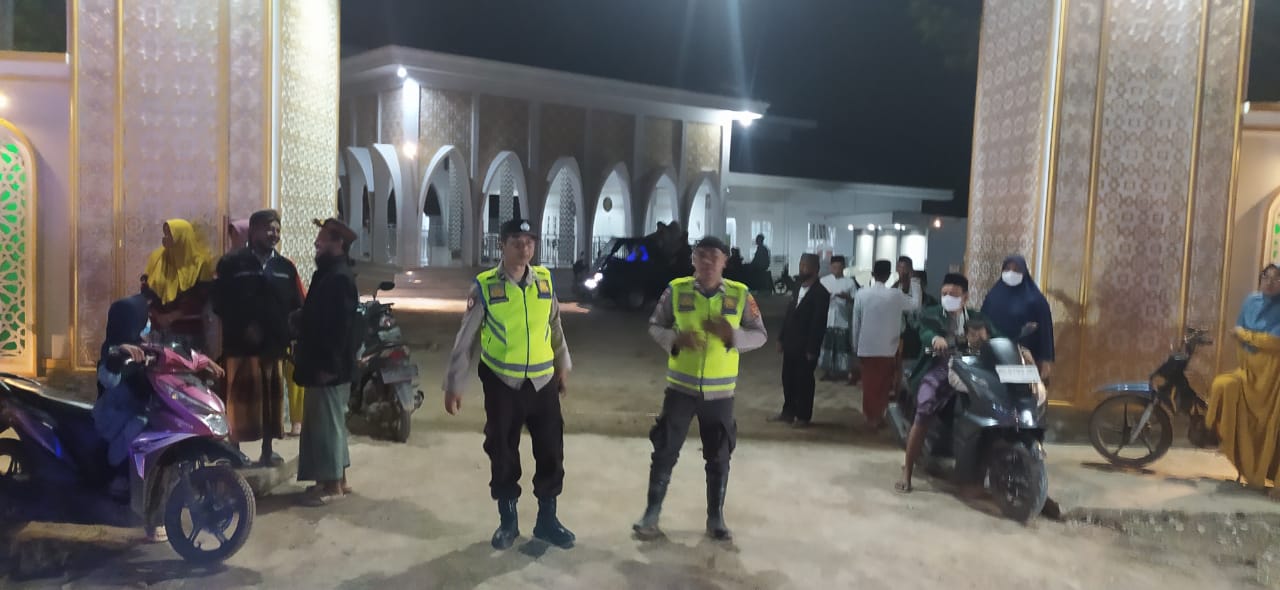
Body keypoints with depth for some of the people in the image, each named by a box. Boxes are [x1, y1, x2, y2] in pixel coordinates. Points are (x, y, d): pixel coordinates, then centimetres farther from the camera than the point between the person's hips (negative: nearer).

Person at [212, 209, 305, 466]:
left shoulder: (286, 267, 13)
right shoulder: (232, 263, 2)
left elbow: (296, 306, 10)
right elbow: (220, 303, -3)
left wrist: (287, 331, -4)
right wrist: (243, 327, -11)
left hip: (274, 343, 4)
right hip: (241, 344, -4)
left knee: (272, 397, 9)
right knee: (240, 397, -3)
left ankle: (267, 450, 20)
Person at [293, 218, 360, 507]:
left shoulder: (339, 278, -19)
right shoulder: (329, 273, 14)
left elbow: (340, 326, -23)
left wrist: (328, 365, -23)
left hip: (329, 367, -10)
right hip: (323, 363, 10)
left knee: (326, 423, -3)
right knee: (329, 422, 15)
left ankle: (333, 485, 7)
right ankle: (338, 480, 24)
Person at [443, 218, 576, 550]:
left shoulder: (545, 281, 0)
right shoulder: (485, 286, -9)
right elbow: (466, 339, -5)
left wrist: (563, 365, 20)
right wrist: (453, 385, -4)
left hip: (543, 382, 3)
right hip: (502, 383, -3)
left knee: (551, 452, 9)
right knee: (503, 454, 9)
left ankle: (547, 520, 26)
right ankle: (507, 521, 28)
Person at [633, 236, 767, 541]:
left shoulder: (740, 294, -4)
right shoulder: (676, 290, -4)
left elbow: (760, 335, 0)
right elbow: (655, 326, 4)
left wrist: (733, 335, -20)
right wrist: (674, 339, -17)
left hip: (720, 391, 1)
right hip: (680, 387, 0)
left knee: (719, 457, 10)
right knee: (665, 451, 4)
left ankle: (715, 518, 26)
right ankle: (652, 514, 18)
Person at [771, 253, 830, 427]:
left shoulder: (821, 293, -13)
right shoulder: (798, 289, 11)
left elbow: (819, 324, -16)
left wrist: (811, 349, -18)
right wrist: (782, 339, 11)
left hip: (805, 347, -7)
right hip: (790, 344, 7)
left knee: (804, 381, 3)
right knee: (788, 379, 13)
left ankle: (803, 416, 14)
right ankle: (788, 412, 25)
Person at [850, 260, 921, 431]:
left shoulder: (861, 294, -6)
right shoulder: (895, 295, -9)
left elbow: (855, 323, -1)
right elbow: (916, 304, 7)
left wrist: (855, 346, 9)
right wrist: (915, 282, 16)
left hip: (865, 347, 1)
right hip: (887, 348, -1)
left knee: (869, 383, 11)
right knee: (883, 384, 14)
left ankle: (870, 416, 17)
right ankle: (878, 416, 17)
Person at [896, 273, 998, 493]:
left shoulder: (977, 318, 14)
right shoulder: (930, 315, 6)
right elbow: (925, 332, -15)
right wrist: (936, 338, -39)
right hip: (940, 369, -3)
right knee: (922, 415, -22)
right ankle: (907, 472, -13)